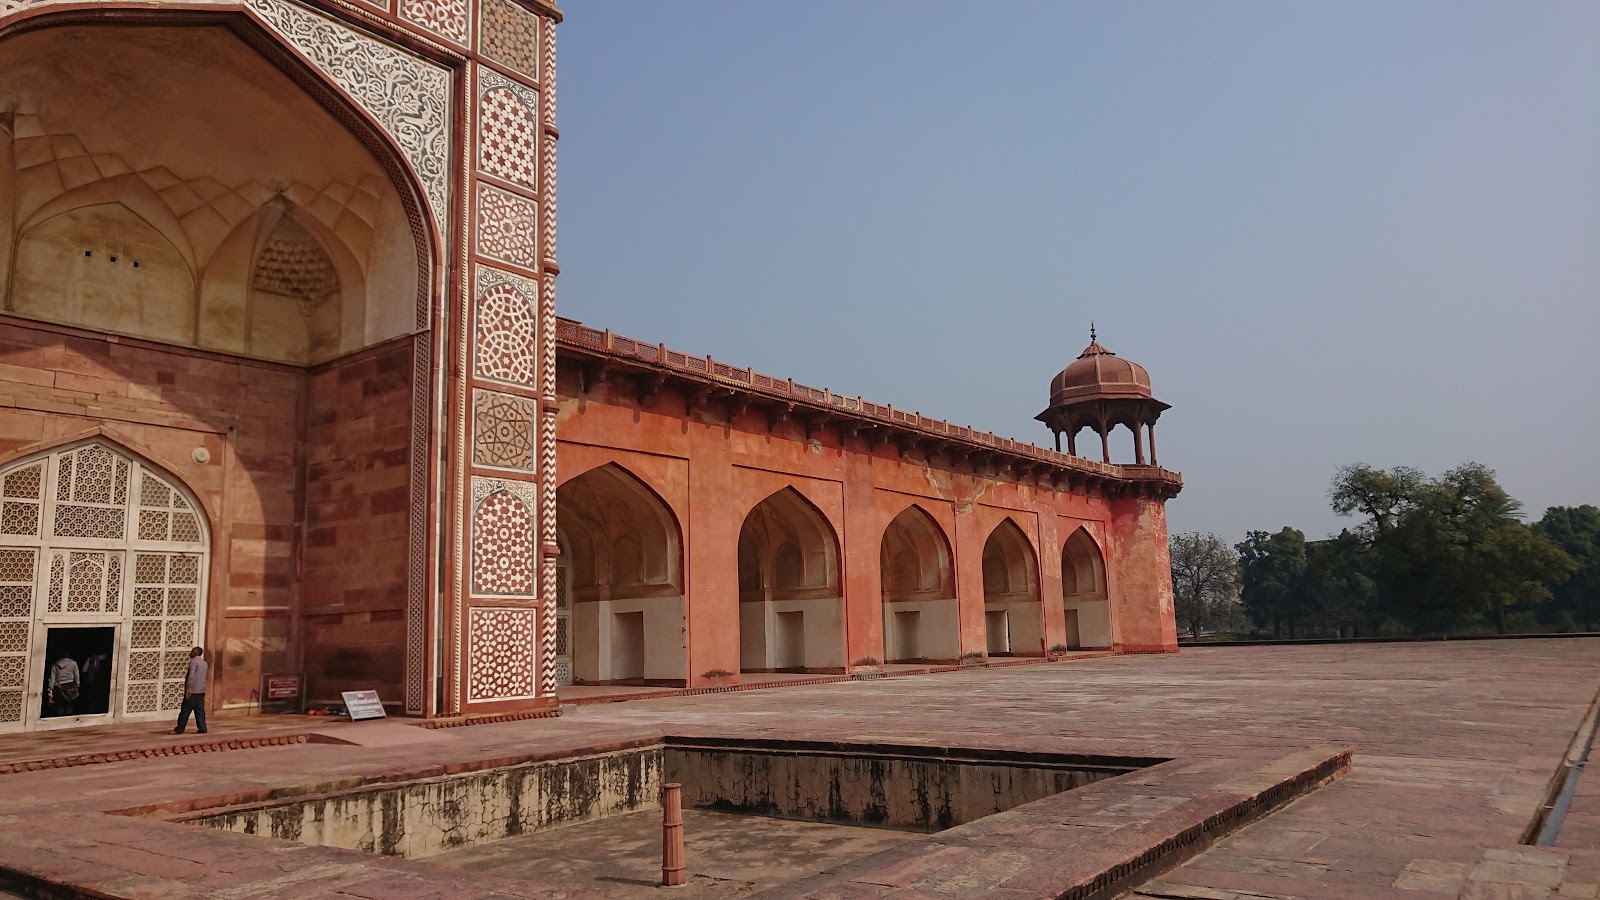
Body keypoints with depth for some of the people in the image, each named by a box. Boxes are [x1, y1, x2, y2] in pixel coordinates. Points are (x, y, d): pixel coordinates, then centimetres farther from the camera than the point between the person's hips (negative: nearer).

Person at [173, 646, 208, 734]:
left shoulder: (193, 661, -9)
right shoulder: (204, 663, 18)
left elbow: (191, 675, -19)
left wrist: (188, 688, -23)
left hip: (193, 690, -8)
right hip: (201, 690, 8)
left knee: (185, 711, -2)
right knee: (200, 710, 8)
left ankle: (179, 729, 1)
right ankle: (202, 728, 4)